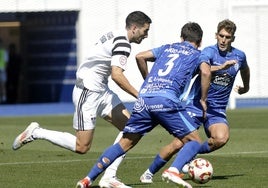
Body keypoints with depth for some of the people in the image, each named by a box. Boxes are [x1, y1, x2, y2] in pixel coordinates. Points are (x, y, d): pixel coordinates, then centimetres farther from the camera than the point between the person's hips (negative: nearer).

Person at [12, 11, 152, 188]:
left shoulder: (115, 36, 12)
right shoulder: (122, 43, -18)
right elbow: (117, 75, -27)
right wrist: (139, 96, -22)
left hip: (101, 91, 10)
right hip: (88, 92, -10)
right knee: (82, 147, -7)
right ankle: (36, 133, 5)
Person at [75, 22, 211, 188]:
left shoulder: (167, 48, 29)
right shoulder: (197, 54, 17)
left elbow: (140, 56, 22)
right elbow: (206, 72, -3)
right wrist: (203, 100, 7)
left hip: (144, 98, 5)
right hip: (166, 100, -5)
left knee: (125, 143, 14)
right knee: (195, 142, 3)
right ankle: (174, 171, -24)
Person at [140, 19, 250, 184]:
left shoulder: (239, 56, 6)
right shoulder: (209, 52, -10)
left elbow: (245, 69, 31)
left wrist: (246, 87, 45)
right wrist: (221, 67, -44)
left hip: (218, 110, 4)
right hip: (196, 105, -4)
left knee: (221, 138, -27)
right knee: (179, 143, -13)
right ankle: (149, 173, 8)